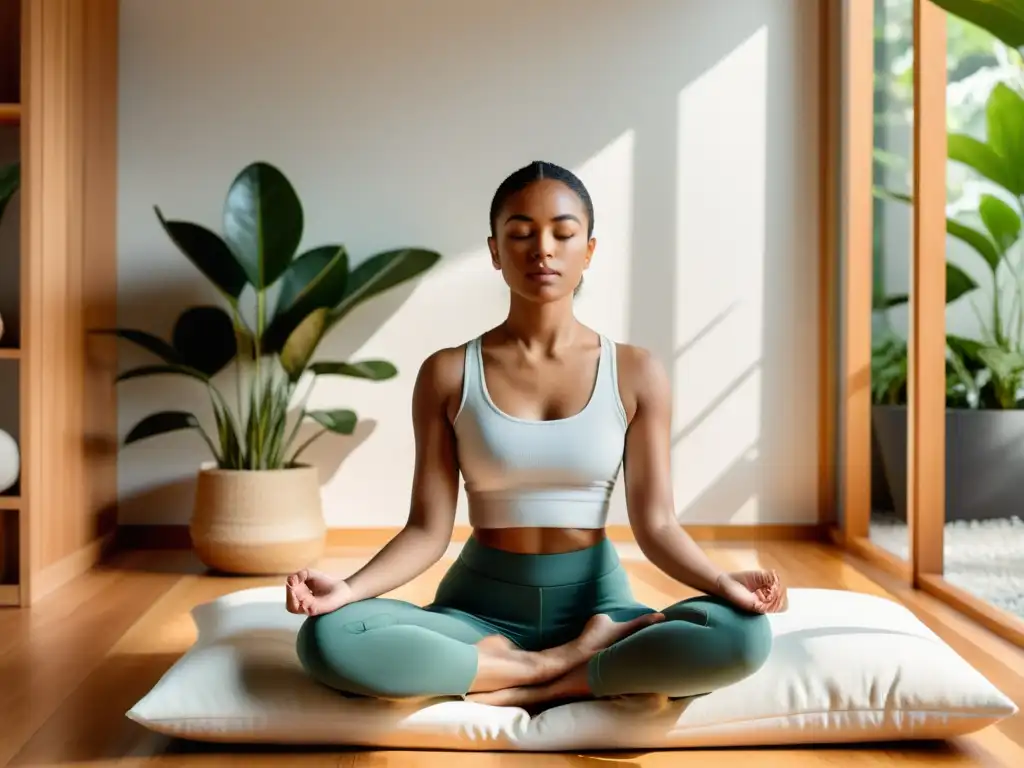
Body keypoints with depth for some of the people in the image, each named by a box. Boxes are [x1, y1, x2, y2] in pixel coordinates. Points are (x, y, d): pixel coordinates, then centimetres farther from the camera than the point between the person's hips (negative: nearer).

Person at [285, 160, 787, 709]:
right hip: (481, 607, 0)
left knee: (744, 635, -28)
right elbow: (429, 529, -4)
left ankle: (521, 688, -17)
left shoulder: (635, 373, 0)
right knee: (328, 639, -29)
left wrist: (723, 582, -22)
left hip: (597, 604, 0)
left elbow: (655, 524, -2)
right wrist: (349, 588, -22)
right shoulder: (447, 374, -1)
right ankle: (560, 662, -16)